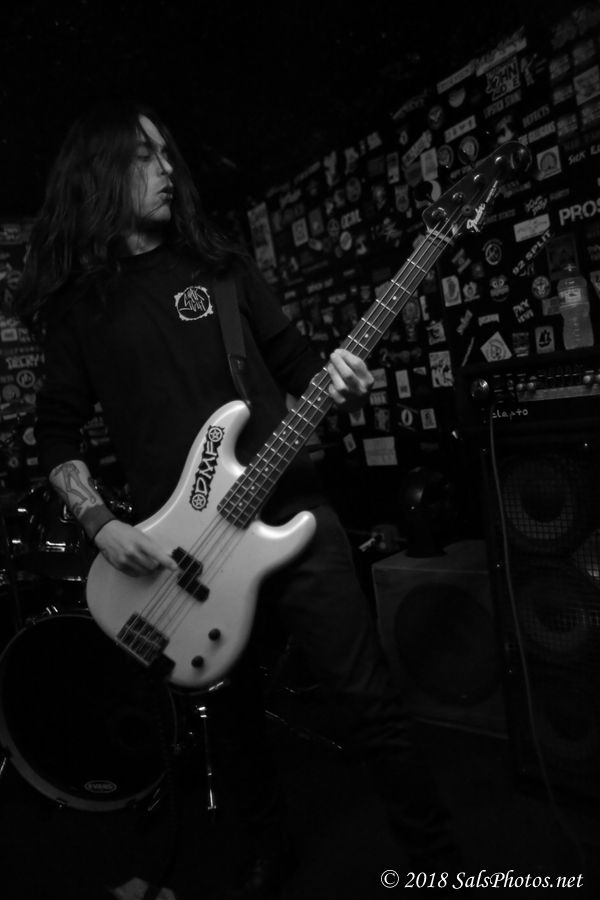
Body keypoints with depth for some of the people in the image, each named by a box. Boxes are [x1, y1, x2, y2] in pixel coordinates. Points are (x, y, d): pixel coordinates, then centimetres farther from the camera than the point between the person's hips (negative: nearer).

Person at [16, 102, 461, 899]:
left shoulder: (219, 262, 9)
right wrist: (100, 524, -6)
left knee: (367, 697, 0)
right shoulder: (75, 301, 7)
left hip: (288, 513, 0)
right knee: (235, 715, 16)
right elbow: (57, 433, 9)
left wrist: (337, 383, -13)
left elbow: (294, 362, 10)